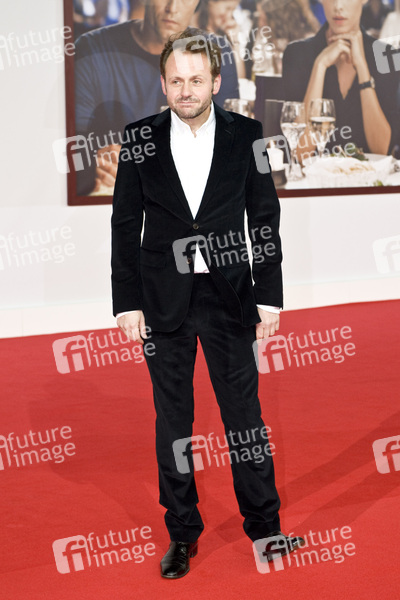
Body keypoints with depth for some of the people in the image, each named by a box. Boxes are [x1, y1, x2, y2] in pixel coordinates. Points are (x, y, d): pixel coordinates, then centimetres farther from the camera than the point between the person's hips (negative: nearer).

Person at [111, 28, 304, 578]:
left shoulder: (245, 134, -1)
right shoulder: (140, 139, 0)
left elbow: (266, 219, 2)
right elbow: (125, 226, 2)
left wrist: (269, 297, -1)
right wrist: (128, 303, -3)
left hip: (229, 295, 0)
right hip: (164, 300, 1)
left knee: (245, 414, 6)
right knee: (172, 420, 9)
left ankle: (264, 524, 20)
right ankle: (182, 533, 22)